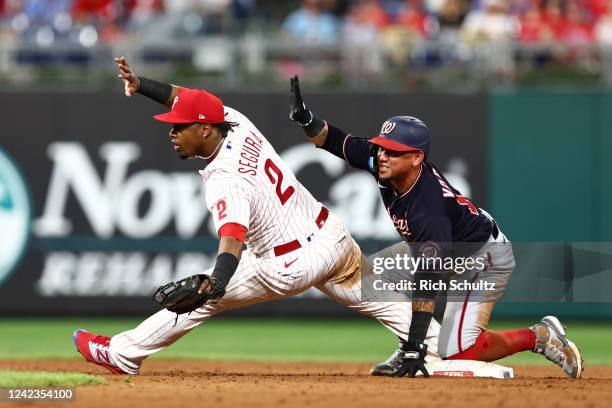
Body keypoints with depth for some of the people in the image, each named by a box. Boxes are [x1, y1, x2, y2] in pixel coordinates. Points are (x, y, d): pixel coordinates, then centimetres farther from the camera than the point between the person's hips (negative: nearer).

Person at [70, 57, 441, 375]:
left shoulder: (225, 183, -26)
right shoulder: (237, 123, -4)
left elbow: (232, 236, -43)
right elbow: (186, 98, 11)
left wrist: (218, 279, -59)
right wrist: (141, 84, -2)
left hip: (294, 266, -8)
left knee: (202, 297, 1)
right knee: (375, 299, 21)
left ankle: (122, 354, 8)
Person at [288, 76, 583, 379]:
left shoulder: (429, 210, -40)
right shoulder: (381, 162, -18)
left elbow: (427, 280, -43)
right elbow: (336, 141, -9)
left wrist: (416, 344, -46)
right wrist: (305, 118, -30)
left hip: (485, 259, -9)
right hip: (451, 254, 9)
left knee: (456, 351, -19)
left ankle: (540, 337, -1)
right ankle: (405, 353, 6)